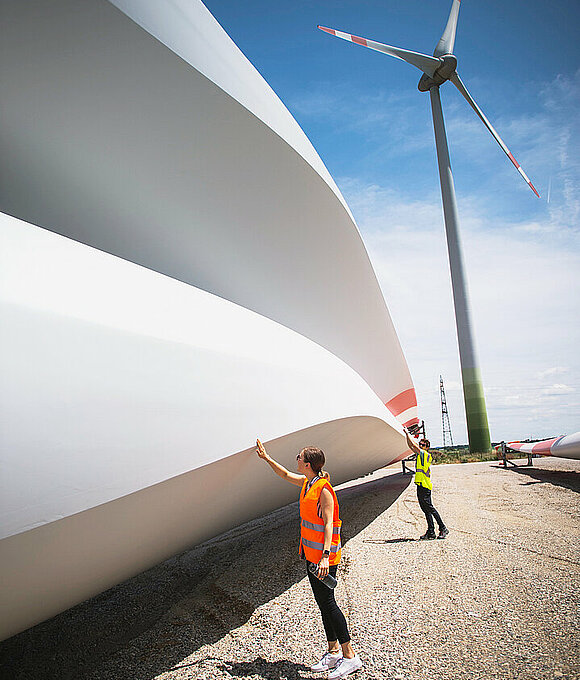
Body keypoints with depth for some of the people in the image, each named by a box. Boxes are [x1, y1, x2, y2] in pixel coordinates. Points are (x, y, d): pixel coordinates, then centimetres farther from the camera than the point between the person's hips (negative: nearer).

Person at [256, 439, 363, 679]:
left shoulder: (324, 490, -20)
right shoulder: (306, 483, 5)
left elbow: (328, 525, -24)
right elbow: (285, 475, 22)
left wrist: (325, 556, -30)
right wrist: (266, 458, 22)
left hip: (324, 555, -9)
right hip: (311, 554, 9)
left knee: (327, 602, -3)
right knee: (322, 603, 14)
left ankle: (350, 655, 8)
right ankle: (333, 652, 26)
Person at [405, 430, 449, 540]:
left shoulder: (426, 455, -8)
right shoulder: (421, 455, 16)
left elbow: (413, 445, -13)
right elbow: (410, 446, 20)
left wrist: (407, 433, -5)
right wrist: (407, 435, 12)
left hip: (425, 486, -9)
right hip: (420, 485, 9)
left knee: (429, 508, -7)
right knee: (426, 509, 9)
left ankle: (443, 529, 1)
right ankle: (431, 532, 12)